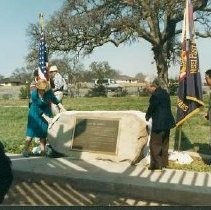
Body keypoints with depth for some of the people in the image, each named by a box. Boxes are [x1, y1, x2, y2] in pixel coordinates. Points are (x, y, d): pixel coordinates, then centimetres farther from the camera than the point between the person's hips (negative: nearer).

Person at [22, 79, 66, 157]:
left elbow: (54, 99, 2)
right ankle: (25, 150, 4)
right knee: (31, 131, -6)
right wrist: (46, 118, -25)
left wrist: (61, 107, -4)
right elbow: (37, 109, -22)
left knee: (44, 132, 0)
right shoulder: (34, 94, -26)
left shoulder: (49, 91, -20)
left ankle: (43, 151, 7)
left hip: (46, 112, 2)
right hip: (35, 113, -2)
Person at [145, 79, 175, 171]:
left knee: (155, 144, 3)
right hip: (167, 122, 10)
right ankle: (164, 162, 31)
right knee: (164, 143, 19)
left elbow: (151, 108, -12)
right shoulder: (165, 93, 9)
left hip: (159, 123, -10)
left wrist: (147, 116, 9)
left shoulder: (155, 95, -20)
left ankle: (156, 164, 9)